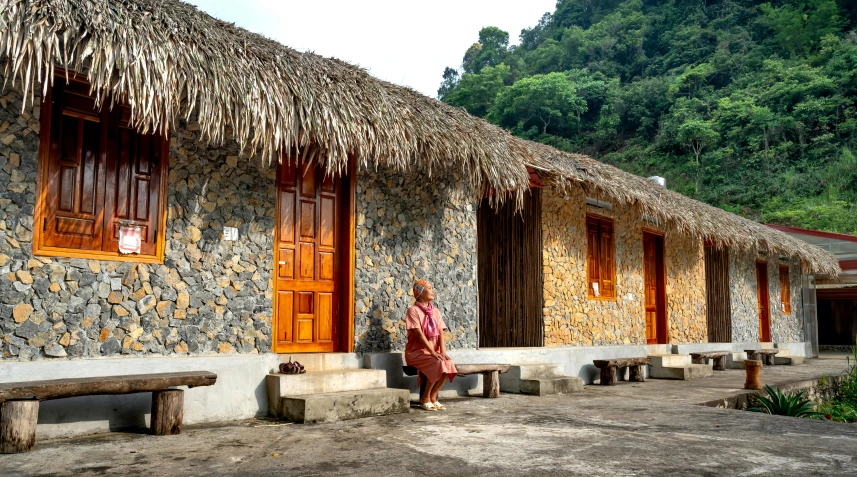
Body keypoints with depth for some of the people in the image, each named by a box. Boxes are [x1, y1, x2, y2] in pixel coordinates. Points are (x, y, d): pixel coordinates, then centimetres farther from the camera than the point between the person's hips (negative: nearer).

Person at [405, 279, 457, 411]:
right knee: (438, 364, -31)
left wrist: (442, 351, -12)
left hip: (434, 352, 6)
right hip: (417, 352, -6)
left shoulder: (435, 311, 13)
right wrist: (433, 352, -23)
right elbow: (419, 334, -16)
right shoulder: (413, 310, -7)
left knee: (449, 364, -24)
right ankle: (425, 399, -13)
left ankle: (432, 397, -8)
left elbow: (440, 332, 4)